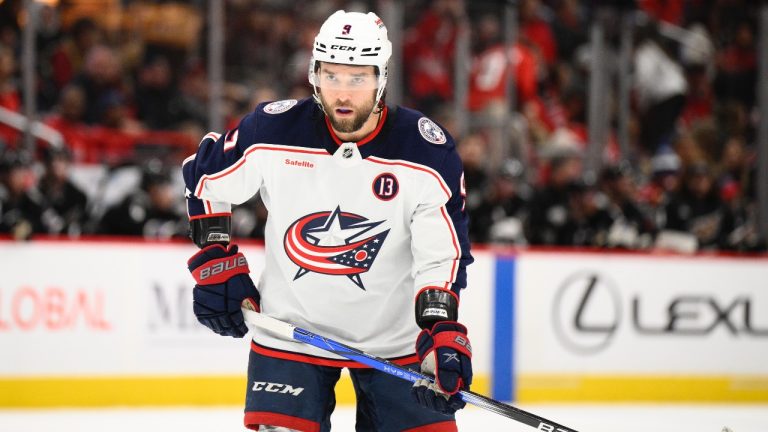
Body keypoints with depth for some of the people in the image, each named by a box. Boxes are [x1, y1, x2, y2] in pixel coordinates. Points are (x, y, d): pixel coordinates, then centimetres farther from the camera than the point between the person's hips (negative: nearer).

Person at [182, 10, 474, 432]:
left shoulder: (428, 151, -14)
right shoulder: (273, 130, -13)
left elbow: (442, 254, -14)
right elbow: (203, 175, 5)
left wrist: (442, 330, -27)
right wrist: (215, 261, -1)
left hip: (396, 336, 0)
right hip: (290, 329, 0)